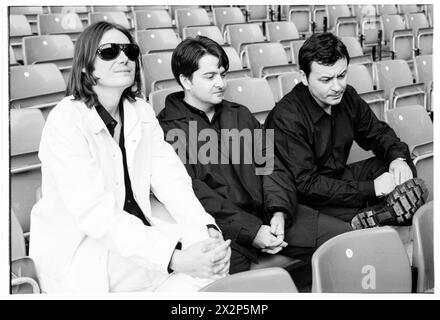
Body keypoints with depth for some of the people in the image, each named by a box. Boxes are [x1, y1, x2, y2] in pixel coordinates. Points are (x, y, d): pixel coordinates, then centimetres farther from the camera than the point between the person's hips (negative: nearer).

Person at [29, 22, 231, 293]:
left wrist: (209, 229, -22)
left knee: (215, 252, -15)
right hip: (78, 251, -7)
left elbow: (171, 179, -3)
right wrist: (174, 258, -35)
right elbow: (95, 212, -26)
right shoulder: (65, 121, -17)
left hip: (137, 234, 7)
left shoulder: (142, 112, 5)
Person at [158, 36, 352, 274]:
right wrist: (251, 232, -16)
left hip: (265, 213, 6)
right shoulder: (167, 129, -1)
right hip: (218, 227, -6)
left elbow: (270, 166, 15)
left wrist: (279, 212, -6)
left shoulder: (240, 114, 22)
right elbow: (193, 193, -10)